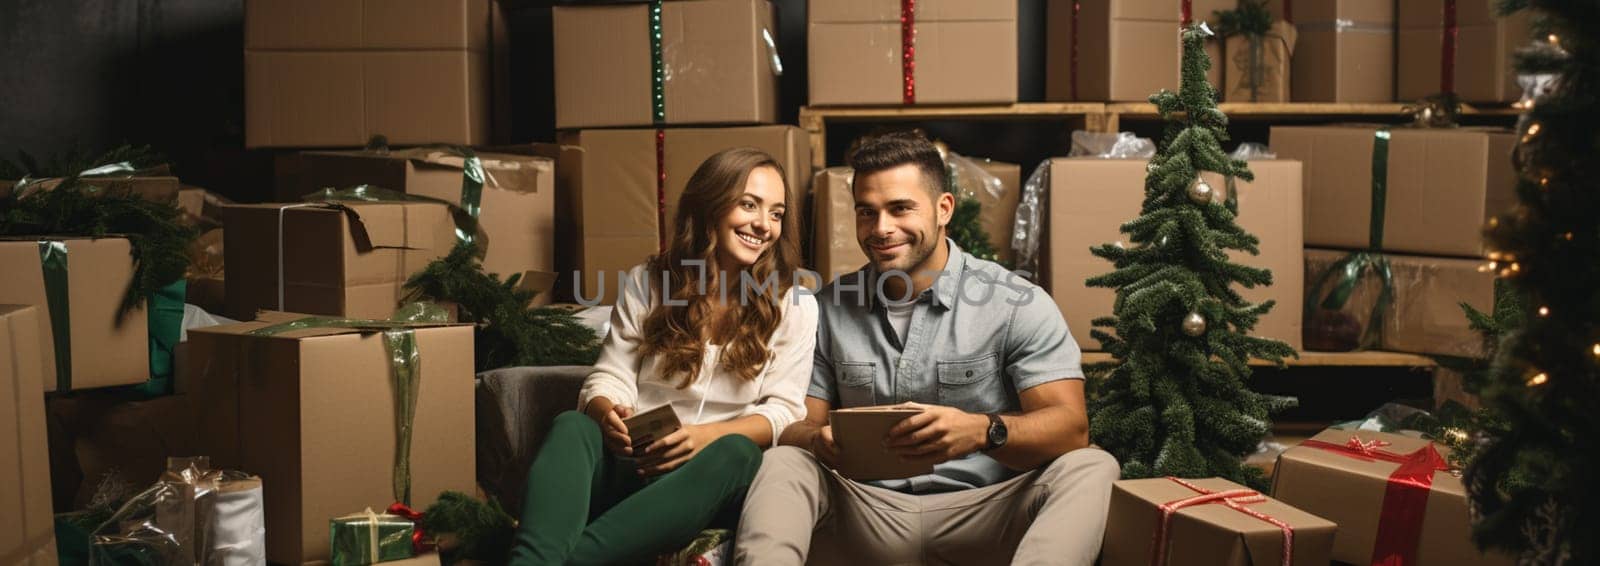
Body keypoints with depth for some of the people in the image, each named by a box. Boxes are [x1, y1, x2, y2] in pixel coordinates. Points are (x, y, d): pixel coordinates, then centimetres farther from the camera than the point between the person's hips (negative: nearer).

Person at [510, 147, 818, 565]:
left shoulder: (795, 307, 7)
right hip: (630, 465, 2)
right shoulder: (646, 283, 11)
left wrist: (708, 436, -21)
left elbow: (783, 409, -1)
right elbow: (610, 379, 6)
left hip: (710, 476, -1)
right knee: (572, 427, -30)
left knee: (737, 453, -36)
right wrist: (607, 414, -20)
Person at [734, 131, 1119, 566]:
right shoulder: (828, 310, 9)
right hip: (867, 516, 2)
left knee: (1090, 468, -29)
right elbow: (795, 426, 7)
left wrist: (983, 431, -34)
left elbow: (1070, 427, -11)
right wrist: (818, 442, -21)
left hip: (985, 515, -2)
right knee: (782, 465, -24)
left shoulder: (1017, 304, -2)